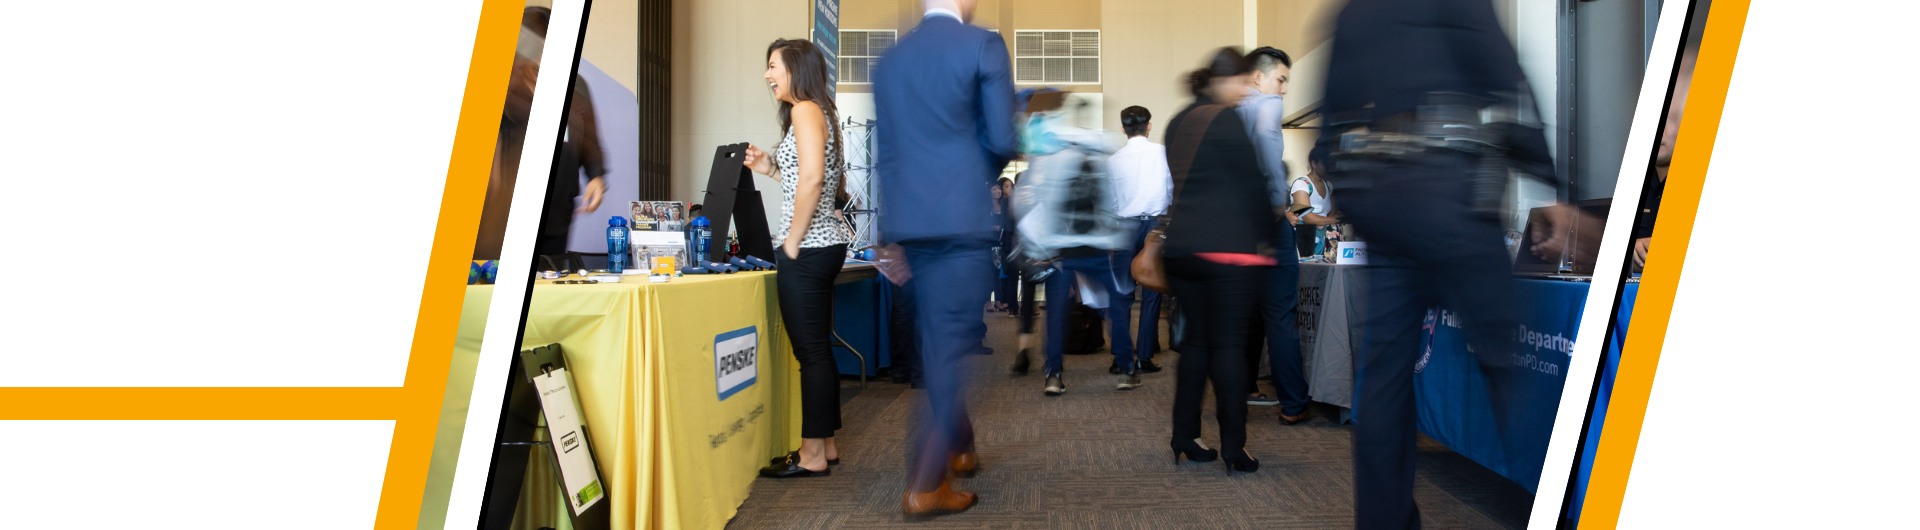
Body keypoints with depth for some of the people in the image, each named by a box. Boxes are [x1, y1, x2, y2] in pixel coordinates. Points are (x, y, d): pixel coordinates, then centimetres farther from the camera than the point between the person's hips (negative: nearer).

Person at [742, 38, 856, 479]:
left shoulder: (804, 110, -11)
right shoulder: (822, 112, 19)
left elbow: (812, 179, -23)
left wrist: (793, 240, -17)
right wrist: (772, 169, 18)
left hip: (808, 249, -10)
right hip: (826, 244, 10)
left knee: (811, 352, -4)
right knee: (819, 349, 14)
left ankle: (813, 456, 3)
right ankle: (826, 445, 22)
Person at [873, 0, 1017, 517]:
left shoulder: (891, 56, 12)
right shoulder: (983, 45, -5)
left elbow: (885, 147, 15)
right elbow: (1002, 140, -8)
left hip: (908, 217, 6)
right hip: (963, 215, -6)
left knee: (936, 341, 17)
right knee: (955, 344, -2)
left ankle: (958, 448, 32)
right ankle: (926, 484, -2)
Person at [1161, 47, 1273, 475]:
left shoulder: (1177, 123, 16)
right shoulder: (1226, 119, -8)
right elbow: (1252, 183, -7)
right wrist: (1265, 239, 3)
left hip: (1181, 247, 7)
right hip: (1228, 248, -7)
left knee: (1196, 339, 13)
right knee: (1229, 343, -3)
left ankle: (1185, 437, 15)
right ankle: (1233, 447, 0)